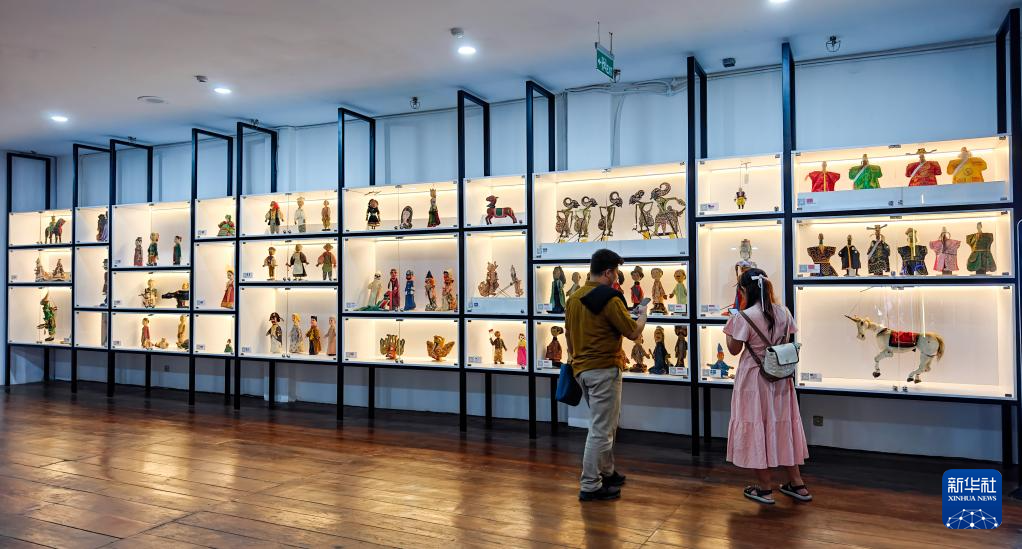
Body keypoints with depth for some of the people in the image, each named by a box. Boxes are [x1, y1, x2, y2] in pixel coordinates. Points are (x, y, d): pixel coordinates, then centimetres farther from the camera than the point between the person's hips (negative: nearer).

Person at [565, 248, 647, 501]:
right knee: (601, 429, -1)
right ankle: (591, 486, 4)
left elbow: (568, 334, 16)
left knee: (605, 422, 22)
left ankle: (606, 472, 31)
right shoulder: (610, 298, -15)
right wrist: (643, 315, 6)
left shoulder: (574, 298, 8)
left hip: (581, 368, 9)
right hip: (604, 369, -8)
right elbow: (633, 333, -13)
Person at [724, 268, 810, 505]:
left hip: (755, 379, -5)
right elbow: (788, 342, 10)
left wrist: (731, 324, 0)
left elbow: (734, 349, -11)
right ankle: (797, 483, 26)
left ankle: (764, 487, 16)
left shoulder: (745, 316, -18)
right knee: (782, 425, 16)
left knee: (757, 427, 7)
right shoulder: (784, 312, -1)